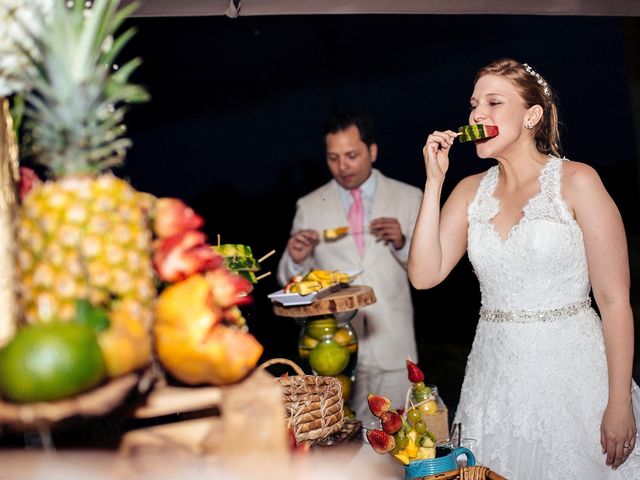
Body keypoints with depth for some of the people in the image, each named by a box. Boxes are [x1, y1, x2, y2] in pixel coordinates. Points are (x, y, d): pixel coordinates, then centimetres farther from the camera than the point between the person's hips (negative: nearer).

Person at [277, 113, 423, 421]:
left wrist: (401, 243, -14)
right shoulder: (309, 207, 6)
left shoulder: (408, 198, 4)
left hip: (392, 345, 0)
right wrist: (297, 260, -12)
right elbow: (290, 281, 9)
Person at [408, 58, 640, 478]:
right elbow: (424, 275, -5)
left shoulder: (576, 181, -7)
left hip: (570, 369, -4)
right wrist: (434, 182, -7)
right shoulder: (471, 191, 7)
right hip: (495, 374, 4)